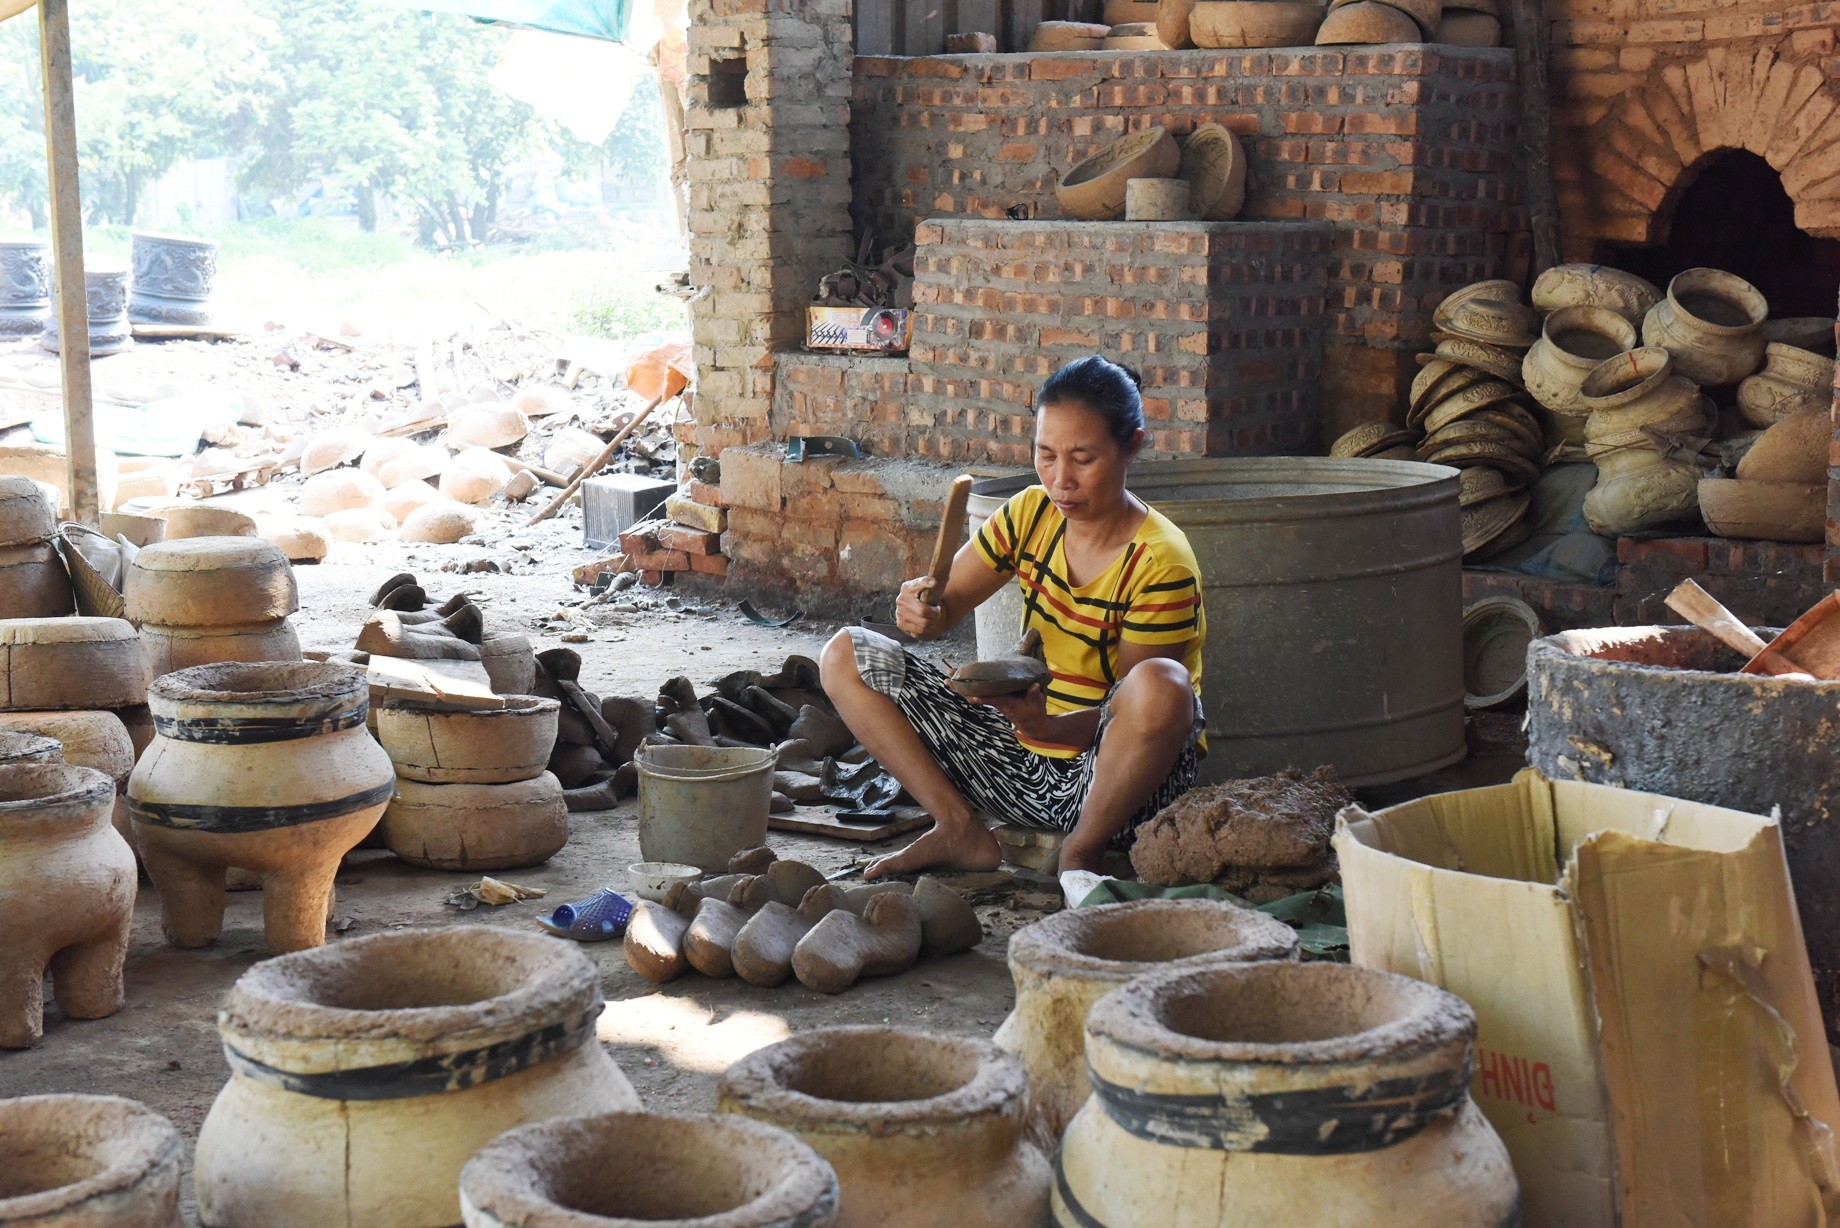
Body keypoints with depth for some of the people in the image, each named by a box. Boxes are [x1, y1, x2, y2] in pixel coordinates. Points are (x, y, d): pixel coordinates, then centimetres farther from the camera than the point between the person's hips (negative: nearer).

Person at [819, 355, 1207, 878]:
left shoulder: (1159, 562, -18)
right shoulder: (1031, 515, 0)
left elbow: (1130, 710, -18)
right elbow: (948, 604, 5)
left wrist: (1049, 726, -37)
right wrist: (923, 613, -20)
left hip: (1105, 777, -5)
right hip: (1020, 759, 6)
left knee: (1160, 685, -41)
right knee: (846, 655, -3)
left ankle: (1081, 853, -15)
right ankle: (961, 831, -9)